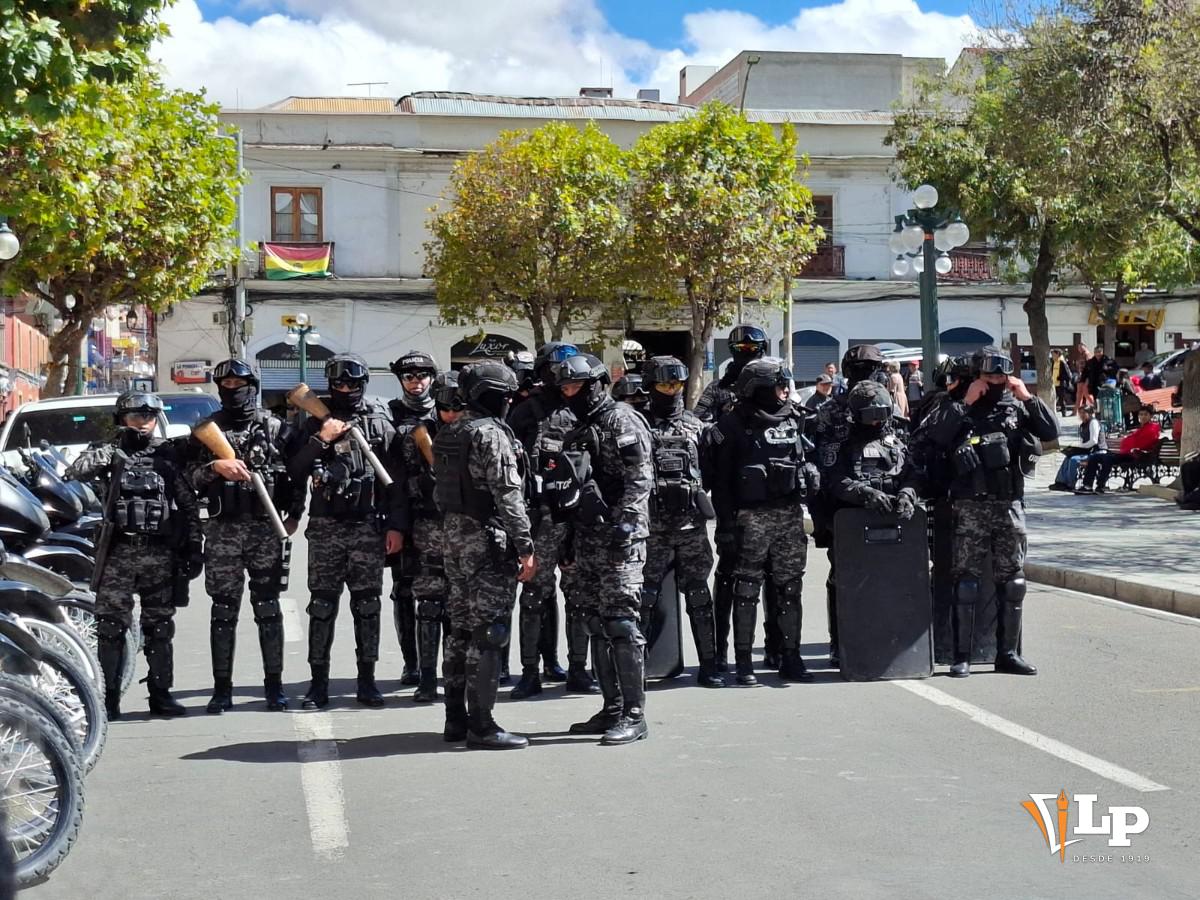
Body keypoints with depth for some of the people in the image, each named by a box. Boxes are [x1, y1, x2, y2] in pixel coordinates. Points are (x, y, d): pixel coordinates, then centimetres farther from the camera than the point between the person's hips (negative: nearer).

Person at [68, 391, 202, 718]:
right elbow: (76, 471, -10)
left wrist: (194, 545, 3)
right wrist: (107, 451, -21)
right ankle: (108, 697, 0)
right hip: (119, 550, -1)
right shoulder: (110, 452, 7)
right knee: (110, 624, -4)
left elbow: (188, 503, 9)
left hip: (161, 552, 1)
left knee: (159, 626, 6)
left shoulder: (168, 454, 9)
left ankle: (160, 694, 12)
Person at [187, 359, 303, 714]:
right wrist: (215, 466, -17)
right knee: (223, 610, 3)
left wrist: (294, 515, 2)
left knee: (268, 608, 3)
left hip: (266, 528, -1)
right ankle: (222, 688, 7)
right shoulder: (207, 429, 9)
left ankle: (274, 684, 10)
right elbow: (190, 477, 1)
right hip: (222, 529, 1)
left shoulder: (276, 428, 6)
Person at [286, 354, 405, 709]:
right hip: (325, 527, 1)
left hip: (368, 527, -1)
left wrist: (396, 526, -3)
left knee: (367, 604, 4)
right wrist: (321, 440, -10)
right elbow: (294, 471, 2)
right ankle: (319, 683, 6)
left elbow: (396, 480, 3)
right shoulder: (316, 423, 9)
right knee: (322, 604, 1)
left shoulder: (380, 423, 5)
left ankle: (366, 680, 12)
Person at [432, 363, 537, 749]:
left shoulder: (448, 433, 13)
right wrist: (525, 547, -17)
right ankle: (481, 726, -4)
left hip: (453, 535, 9)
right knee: (488, 634, -6)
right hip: (488, 541, -9)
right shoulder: (492, 434, -14)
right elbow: (508, 495, -19)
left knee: (461, 629, 14)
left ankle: (455, 718, 20)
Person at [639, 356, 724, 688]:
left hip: (692, 527, 4)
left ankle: (708, 666, 13)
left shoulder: (695, 426, 13)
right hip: (652, 528, -3)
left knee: (699, 596, 7)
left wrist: (717, 516, 12)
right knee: (644, 598, 0)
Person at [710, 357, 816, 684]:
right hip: (752, 517, -5)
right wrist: (726, 523, -11)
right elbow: (721, 479, -6)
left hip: (791, 514, 5)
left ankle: (791, 658, 17)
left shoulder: (793, 420, 12)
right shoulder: (735, 424, -4)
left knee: (790, 587, 9)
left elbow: (808, 464, 17)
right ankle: (743, 661, 5)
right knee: (747, 589, -1)